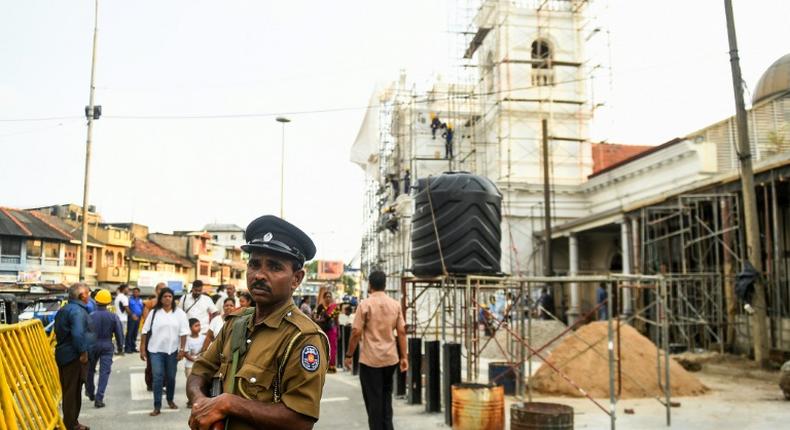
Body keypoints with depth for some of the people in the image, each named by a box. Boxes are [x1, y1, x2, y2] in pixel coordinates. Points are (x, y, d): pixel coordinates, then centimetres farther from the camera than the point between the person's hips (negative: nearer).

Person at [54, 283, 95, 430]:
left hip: (63, 353, 10)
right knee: (74, 391, -1)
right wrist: (83, 352, -22)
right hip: (74, 356, -10)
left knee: (68, 390, 17)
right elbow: (78, 334, -30)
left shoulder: (64, 309, 14)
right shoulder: (78, 311, -18)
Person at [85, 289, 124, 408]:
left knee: (90, 370, 20)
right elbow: (119, 333, -1)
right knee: (105, 372, 1)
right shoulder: (113, 317, -7)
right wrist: (120, 346, 14)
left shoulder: (91, 316, -11)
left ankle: (90, 393, 38)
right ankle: (99, 398, -7)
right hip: (107, 346, 0)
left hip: (93, 345, 0)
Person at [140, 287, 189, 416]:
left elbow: (183, 332, -3)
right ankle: (157, 406, -3)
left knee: (171, 377, 12)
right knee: (157, 377, -7)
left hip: (172, 350, 1)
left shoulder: (179, 313, 0)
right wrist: (142, 349, 0)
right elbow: (145, 331, 3)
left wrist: (182, 349, -8)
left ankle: (170, 400, 33)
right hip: (155, 350, -1)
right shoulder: (154, 312, 2)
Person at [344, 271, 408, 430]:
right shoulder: (395, 304, 3)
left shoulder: (365, 304, -9)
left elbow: (356, 332, -12)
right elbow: (401, 332, 1)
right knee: (386, 396, 19)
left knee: (373, 400, 4)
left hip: (370, 359, -4)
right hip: (390, 358, 4)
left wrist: (349, 355, -1)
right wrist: (404, 357, 6)